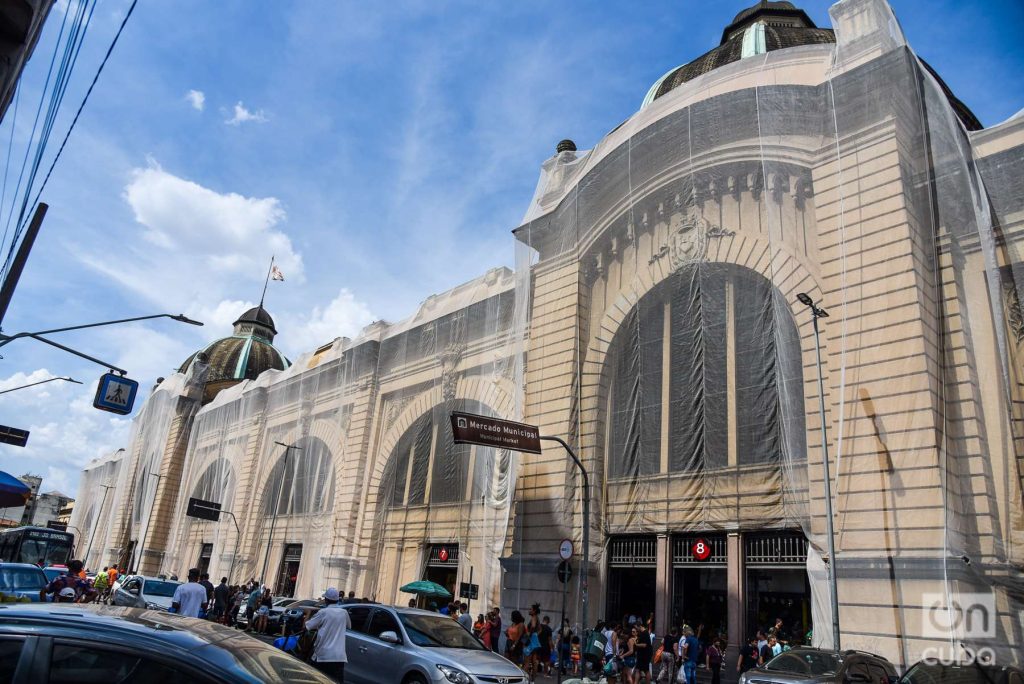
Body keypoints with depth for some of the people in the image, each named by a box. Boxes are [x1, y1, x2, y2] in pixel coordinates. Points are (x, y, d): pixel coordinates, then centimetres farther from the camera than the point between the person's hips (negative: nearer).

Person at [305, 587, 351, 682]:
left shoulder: (323, 613, -5)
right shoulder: (344, 613, 8)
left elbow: (305, 626, 0)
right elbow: (349, 626, 27)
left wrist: (308, 614, 17)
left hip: (322, 656, -3)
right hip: (339, 657, 3)